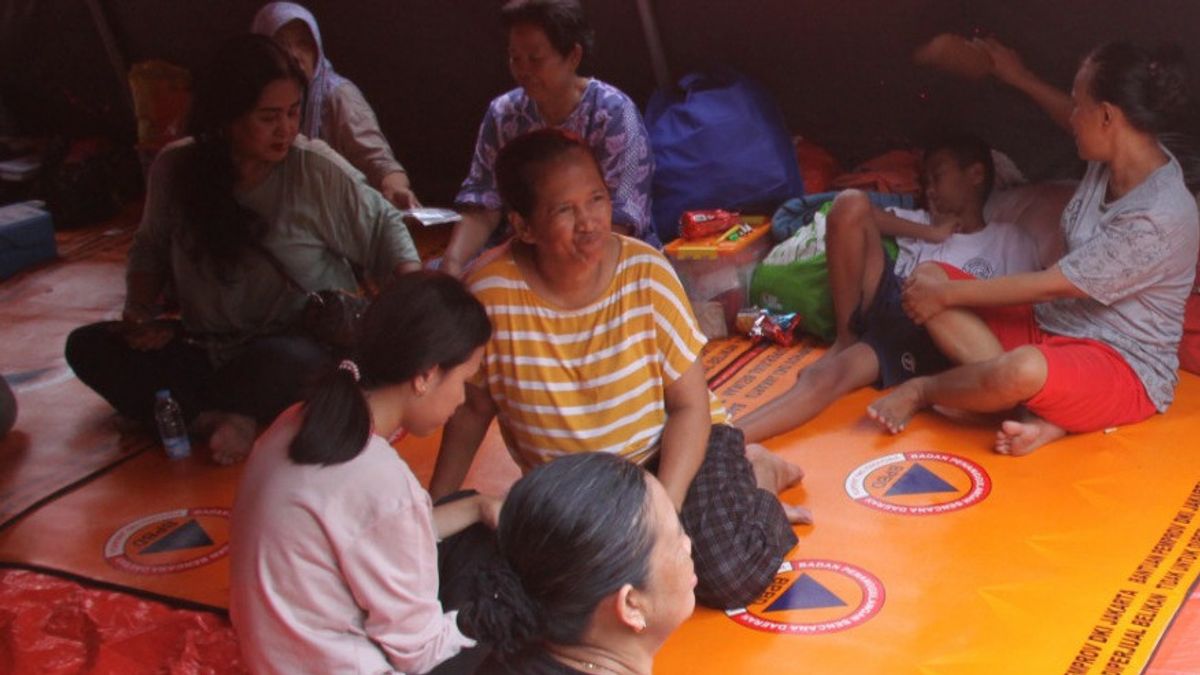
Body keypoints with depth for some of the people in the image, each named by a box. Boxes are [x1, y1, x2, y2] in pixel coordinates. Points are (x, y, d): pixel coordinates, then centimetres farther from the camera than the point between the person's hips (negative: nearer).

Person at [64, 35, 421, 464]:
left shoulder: (317, 169, -13)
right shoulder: (176, 168, -4)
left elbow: (382, 228, -1)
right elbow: (150, 248, 13)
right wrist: (139, 311, -3)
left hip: (304, 344, -4)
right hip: (209, 346, 4)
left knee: (279, 364, -39)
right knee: (88, 347, -10)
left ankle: (188, 409, -8)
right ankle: (217, 418, -23)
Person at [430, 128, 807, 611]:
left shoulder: (647, 274, -18)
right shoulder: (491, 295, -18)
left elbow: (690, 404, -12)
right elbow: (472, 410, -2)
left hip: (665, 450, -2)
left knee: (729, 575, -24)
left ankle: (755, 480, 13)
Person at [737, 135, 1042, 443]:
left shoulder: (1011, 241, 20)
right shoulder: (919, 221, 31)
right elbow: (854, 212, 14)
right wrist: (929, 233, 8)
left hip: (930, 335, -4)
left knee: (829, 377, -34)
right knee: (851, 201, -15)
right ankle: (845, 339, -11)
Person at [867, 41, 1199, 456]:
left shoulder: (1159, 218, -26)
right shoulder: (1113, 160, 0)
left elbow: (1050, 285, -21)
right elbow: (1081, 127, 28)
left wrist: (948, 294, -14)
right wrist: (1019, 78, 36)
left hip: (1125, 370, -9)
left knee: (1025, 370, -43)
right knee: (928, 277, -3)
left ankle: (923, 391, -8)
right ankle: (1041, 414, -18)